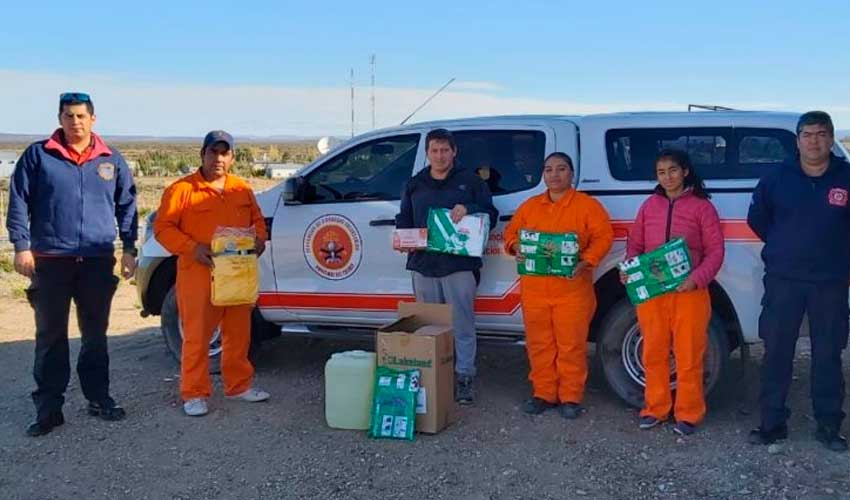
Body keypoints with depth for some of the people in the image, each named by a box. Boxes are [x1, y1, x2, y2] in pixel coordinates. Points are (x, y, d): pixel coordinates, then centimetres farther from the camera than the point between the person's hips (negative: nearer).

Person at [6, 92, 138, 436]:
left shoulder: (112, 160, 8)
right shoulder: (38, 155, 2)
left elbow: (126, 206, 12)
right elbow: (18, 202, 0)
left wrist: (129, 248, 6)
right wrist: (22, 246, -8)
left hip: (98, 262, 2)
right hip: (50, 261, -2)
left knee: (95, 334, 11)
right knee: (50, 336, 3)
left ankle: (99, 398, 22)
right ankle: (49, 407, 10)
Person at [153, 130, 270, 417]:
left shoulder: (242, 189, 12)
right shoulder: (182, 189, -5)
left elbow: (257, 220, 22)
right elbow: (162, 227, -5)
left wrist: (259, 239, 1)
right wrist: (192, 248, -16)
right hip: (198, 274, -5)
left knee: (239, 334, 12)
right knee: (197, 336, -1)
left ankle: (239, 385, 26)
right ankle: (194, 394, 9)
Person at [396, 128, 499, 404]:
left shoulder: (470, 181, 7)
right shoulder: (415, 185, 16)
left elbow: (491, 215, 5)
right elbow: (403, 220, 18)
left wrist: (468, 209, -14)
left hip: (460, 265, -3)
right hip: (423, 265, 4)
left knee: (462, 325, -2)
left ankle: (464, 377, 6)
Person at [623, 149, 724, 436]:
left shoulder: (702, 206, 0)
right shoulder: (649, 205, 11)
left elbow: (716, 251, -3)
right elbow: (635, 244, 15)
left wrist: (698, 278, -19)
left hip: (689, 292, -3)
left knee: (688, 356, 1)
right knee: (653, 353, 9)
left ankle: (687, 414, 13)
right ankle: (656, 408, 22)